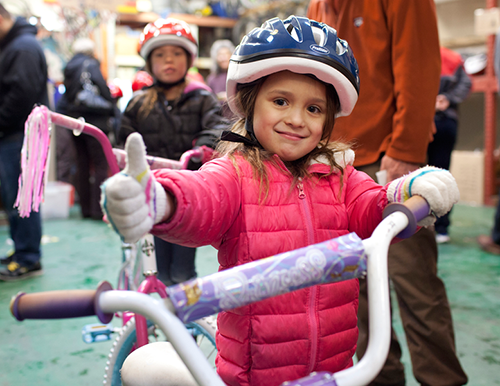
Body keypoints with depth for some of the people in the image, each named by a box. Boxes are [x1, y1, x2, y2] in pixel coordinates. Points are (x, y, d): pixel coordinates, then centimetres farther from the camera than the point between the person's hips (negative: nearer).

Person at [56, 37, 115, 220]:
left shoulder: (69, 67, 12)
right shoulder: (91, 65, -8)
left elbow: (64, 98, 14)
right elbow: (103, 90, -13)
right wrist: (112, 111, -2)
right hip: (94, 121, -7)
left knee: (82, 165, 11)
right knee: (100, 165, -2)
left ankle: (86, 208, 17)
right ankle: (98, 209, -4)